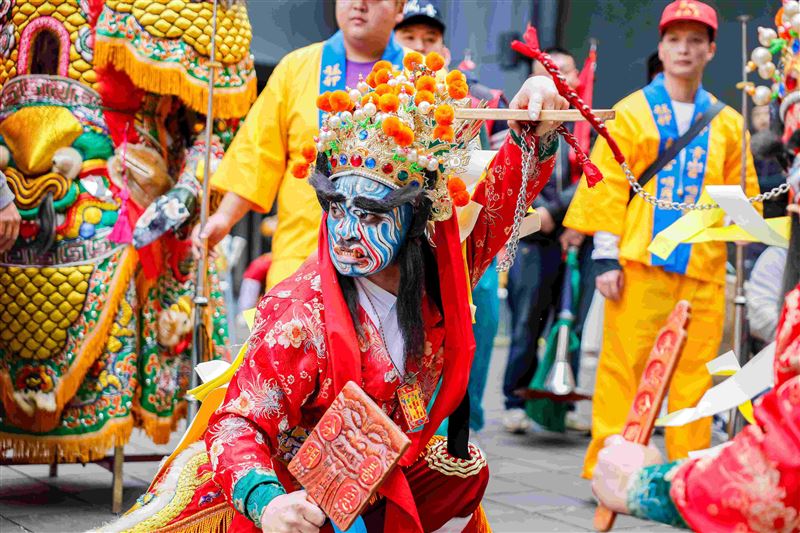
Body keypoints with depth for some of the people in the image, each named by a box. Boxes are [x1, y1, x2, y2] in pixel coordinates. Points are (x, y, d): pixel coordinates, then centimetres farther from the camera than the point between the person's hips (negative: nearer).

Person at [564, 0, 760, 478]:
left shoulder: (727, 124, 15)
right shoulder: (631, 113, 7)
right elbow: (607, 187, 2)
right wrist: (606, 256, -5)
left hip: (703, 266, 3)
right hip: (639, 263, -2)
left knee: (695, 371, 2)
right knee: (626, 365, -3)